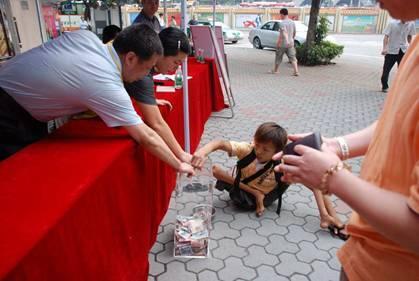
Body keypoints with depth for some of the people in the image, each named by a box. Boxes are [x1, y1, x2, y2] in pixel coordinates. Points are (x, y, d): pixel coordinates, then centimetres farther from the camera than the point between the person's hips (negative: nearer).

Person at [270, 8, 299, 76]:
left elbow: (284, 32, -26)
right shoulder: (292, 22, 9)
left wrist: (287, 41, -34)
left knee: (278, 57, 12)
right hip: (291, 43, 5)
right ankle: (296, 71, -11)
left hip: (282, 44, -5)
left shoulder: (282, 23, -12)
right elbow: (294, 33, 17)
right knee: (293, 58, 1)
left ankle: (275, 70, 27)